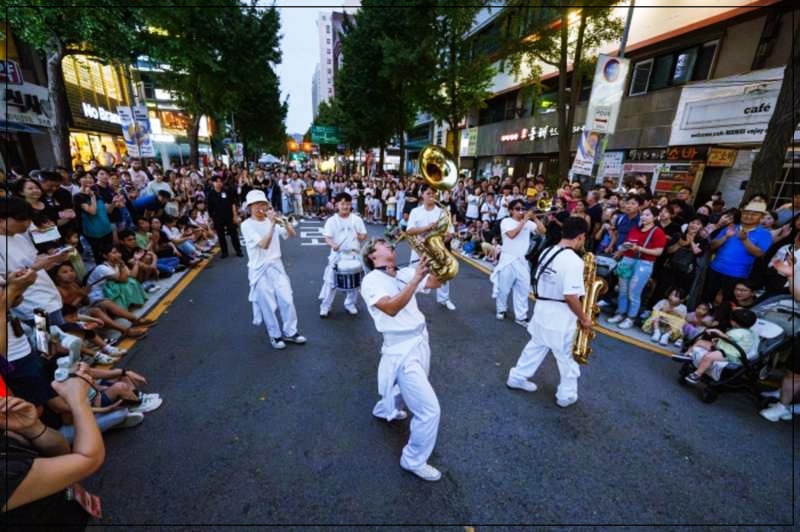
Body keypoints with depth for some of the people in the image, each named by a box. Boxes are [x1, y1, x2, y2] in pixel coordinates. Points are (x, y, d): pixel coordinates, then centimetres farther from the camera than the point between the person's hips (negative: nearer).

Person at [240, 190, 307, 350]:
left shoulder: (271, 221, 5)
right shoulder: (247, 225, -9)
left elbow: (293, 234, 0)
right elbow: (264, 244, -21)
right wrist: (272, 224, -23)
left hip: (276, 265, 4)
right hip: (260, 269, -4)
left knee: (287, 300, 3)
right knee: (268, 305, 5)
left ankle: (290, 332, 19)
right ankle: (275, 335, 23)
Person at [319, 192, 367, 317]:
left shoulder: (357, 219, 1)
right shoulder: (331, 221, -4)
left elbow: (364, 235, 7)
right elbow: (327, 238, -10)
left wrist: (361, 237, -16)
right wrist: (333, 245, -31)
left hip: (354, 255, 2)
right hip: (337, 255, -2)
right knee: (331, 281, 1)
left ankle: (350, 304, 31)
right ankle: (325, 306, 15)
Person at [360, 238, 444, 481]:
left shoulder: (404, 274, 5)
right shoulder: (371, 281, -14)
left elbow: (436, 281, 2)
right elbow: (391, 308, -30)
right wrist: (416, 279, -34)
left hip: (420, 341, 8)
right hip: (402, 350, -8)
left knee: (410, 388, 30)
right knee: (430, 410, -4)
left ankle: (385, 409, 61)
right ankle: (414, 461, 22)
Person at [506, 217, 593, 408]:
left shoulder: (547, 252, 1)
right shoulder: (573, 261, -24)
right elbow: (571, 296, -26)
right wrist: (584, 318, -11)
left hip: (542, 310, 7)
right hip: (561, 317, -7)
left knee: (535, 347, 24)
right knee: (567, 358, 14)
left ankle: (517, 377, 37)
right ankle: (567, 395, 31)